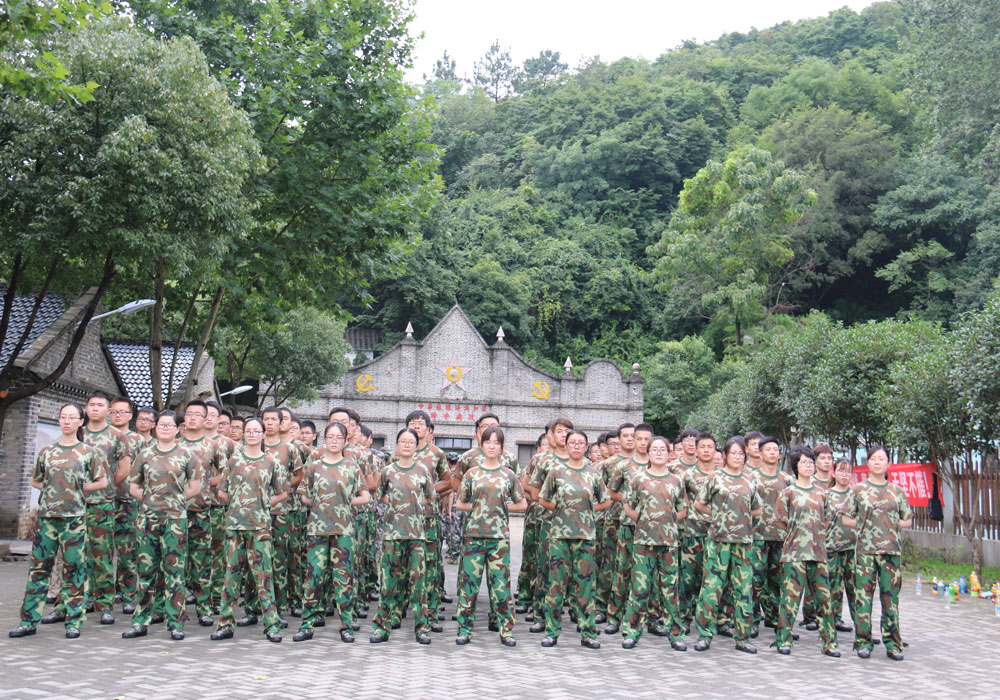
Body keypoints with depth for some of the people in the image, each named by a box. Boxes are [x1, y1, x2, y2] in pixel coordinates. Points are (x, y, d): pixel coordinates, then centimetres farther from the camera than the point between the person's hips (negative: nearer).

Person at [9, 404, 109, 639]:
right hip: (47, 516, 3)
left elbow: (102, 482, 4)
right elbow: (35, 481, 18)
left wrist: (79, 488, -3)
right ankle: (29, 620, 10)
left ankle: (73, 622, 6)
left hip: (74, 517, -3)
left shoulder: (89, 452, 3)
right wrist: (53, 488, 3)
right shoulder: (47, 452, 11)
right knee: (39, 567, 4)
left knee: (74, 569, 0)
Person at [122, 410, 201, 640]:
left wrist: (177, 499, 0)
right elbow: (133, 486, 13)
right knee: (146, 569, 5)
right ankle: (140, 622, 13)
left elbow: (196, 486, 8)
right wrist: (150, 498, 1)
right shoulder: (145, 455, 10)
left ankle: (175, 623, 5)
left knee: (175, 570, 0)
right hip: (148, 517, 2)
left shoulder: (186, 455, 5)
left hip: (176, 518, -2)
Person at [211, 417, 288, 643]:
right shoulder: (234, 459, 9)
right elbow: (222, 492, 12)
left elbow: (283, 493, 11)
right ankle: (226, 623, 11)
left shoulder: (271, 462, 6)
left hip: (260, 523, -2)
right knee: (232, 571, 4)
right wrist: (238, 504, 3)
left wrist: (263, 504, 3)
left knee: (262, 572, -4)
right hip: (234, 521, 2)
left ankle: (271, 624, -1)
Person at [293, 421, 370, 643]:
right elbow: (305, 496, 14)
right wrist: (319, 504, 0)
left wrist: (346, 502, -3)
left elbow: (365, 497, 6)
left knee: (343, 576, 0)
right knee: (314, 574, -1)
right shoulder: (314, 466, 9)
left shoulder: (352, 467, 6)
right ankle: (307, 624, 8)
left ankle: (347, 626, 7)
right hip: (317, 526, 1)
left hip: (344, 527, -1)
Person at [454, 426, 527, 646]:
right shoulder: (472, 474, 7)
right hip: (475, 534, 0)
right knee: (470, 581, 0)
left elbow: (522, 504, 12)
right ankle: (464, 629, 9)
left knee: (501, 583, 1)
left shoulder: (509, 475, 7)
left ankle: (506, 630, 9)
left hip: (500, 536, 0)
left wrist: (502, 508, 1)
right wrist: (478, 508, -2)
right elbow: (459, 503, 10)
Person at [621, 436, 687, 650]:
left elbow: (683, 511, 13)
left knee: (670, 588, 5)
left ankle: (676, 634, 13)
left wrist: (668, 520, 2)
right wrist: (644, 520, 0)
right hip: (643, 539, -1)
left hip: (669, 539, 1)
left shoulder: (676, 481, 9)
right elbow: (628, 508, 8)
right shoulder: (639, 479, 5)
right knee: (640, 586, -1)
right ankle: (632, 631, 9)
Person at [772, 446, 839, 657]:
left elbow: (826, 520, 18)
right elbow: (781, 521, 3)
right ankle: (784, 641, 3)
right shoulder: (789, 493, 2)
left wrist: (817, 536, 8)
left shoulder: (821, 493, 12)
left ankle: (829, 642, 10)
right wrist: (797, 534, 2)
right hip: (795, 551, -3)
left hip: (818, 552, 4)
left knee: (823, 596, 3)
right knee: (791, 595, -5)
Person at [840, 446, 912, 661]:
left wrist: (892, 526, -1)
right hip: (865, 548, -1)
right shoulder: (858, 489, 6)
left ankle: (892, 643, 10)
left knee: (891, 596, 2)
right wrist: (865, 526, -3)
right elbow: (846, 519, 8)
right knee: (864, 594, -2)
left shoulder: (897, 491, 10)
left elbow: (907, 520, 15)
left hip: (891, 549, 1)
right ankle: (863, 642, 5)